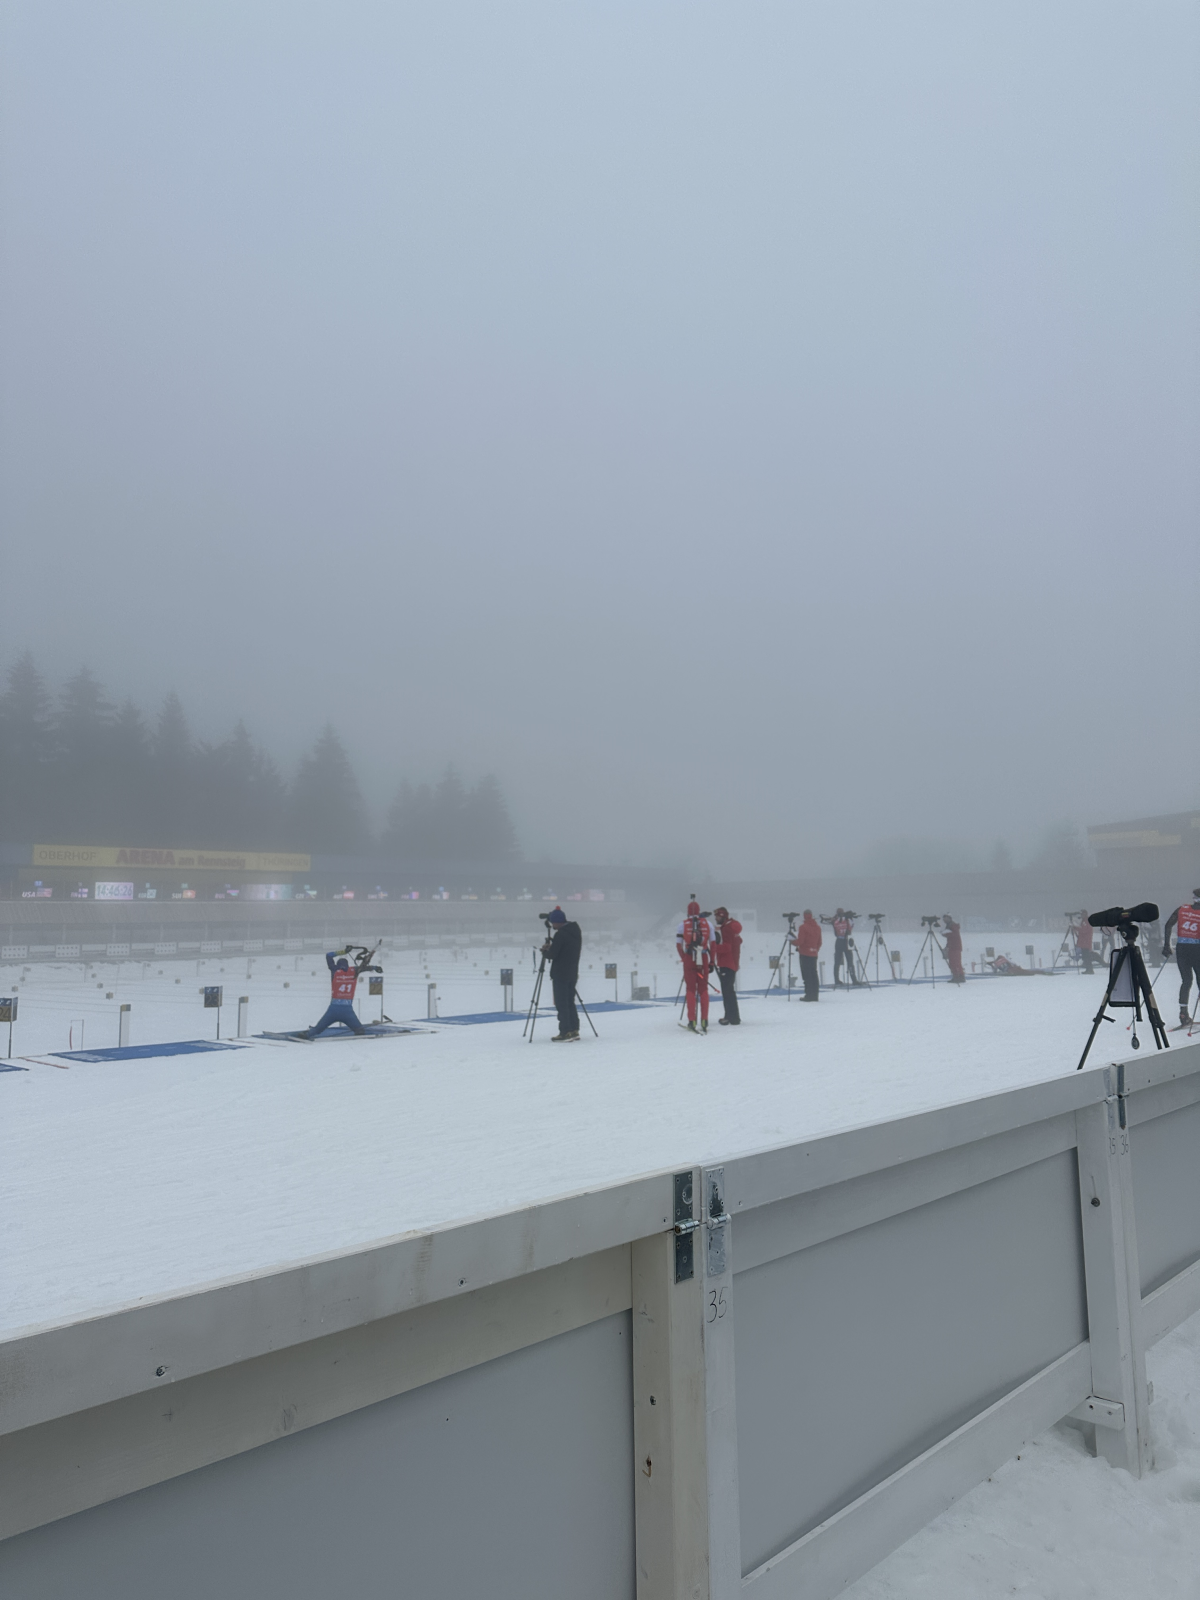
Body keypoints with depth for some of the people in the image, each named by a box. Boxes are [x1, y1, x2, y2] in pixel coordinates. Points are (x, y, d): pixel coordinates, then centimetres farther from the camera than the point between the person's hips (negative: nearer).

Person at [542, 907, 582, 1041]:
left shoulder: (560, 934, -18)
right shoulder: (576, 932, 10)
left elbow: (552, 954, -17)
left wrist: (544, 950, 4)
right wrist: (551, 948, 15)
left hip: (560, 975, -9)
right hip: (573, 973, 9)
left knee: (561, 1004, -3)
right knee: (570, 1002, 15)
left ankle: (566, 1032, -4)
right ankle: (574, 1031, 16)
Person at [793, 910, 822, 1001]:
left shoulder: (803, 927, -11)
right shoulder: (817, 927, 9)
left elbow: (800, 941, -13)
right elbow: (819, 942, 13)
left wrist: (792, 940, 4)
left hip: (805, 954, -6)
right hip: (814, 954, 6)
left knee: (806, 975, -4)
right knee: (814, 974, 10)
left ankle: (809, 995, -7)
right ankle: (815, 995, 12)